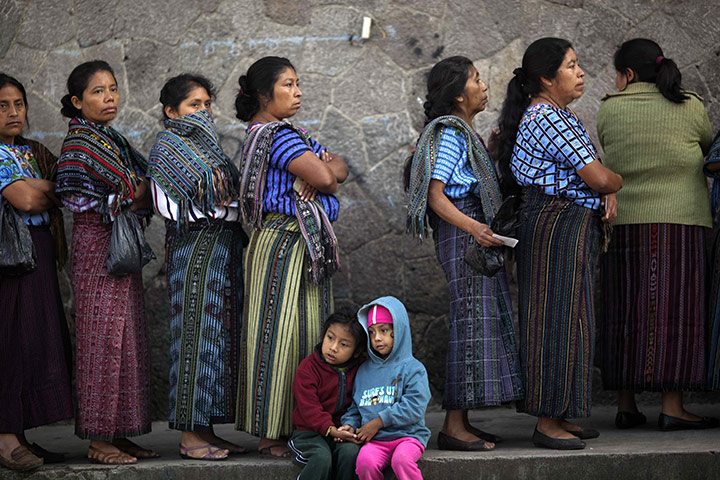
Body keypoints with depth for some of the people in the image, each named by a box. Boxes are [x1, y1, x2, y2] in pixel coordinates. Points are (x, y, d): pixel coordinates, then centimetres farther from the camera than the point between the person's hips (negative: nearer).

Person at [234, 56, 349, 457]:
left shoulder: (286, 134, 18)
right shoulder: (275, 134, -14)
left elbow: (340, 168, 13)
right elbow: (325, 178, -22)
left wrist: (323, 169, -8)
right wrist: (324, 167, 0)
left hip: (307, 243, 10)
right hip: (284, 241, -10)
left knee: (306, 332, 10)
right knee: (280, 333, -7)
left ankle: (296, 427, 16)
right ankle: (272, 435, -3)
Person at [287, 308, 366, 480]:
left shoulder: (359, 369, 5)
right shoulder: (307, 368, -7)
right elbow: (308, 407, -13)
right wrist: (330, 429, -24)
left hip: (342, 430, 3)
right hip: (310, 431, -3)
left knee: (350, 452, -29)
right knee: (322, 458, -31)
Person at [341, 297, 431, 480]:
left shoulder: (412, 368, 2)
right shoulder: (364, 371, 18)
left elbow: (414, 407, -9)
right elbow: (355, 408, 24)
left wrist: (379, 421, -11)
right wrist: (350, 424, 2)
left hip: (407, 436, -3)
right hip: (375, 440, 3)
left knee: (402, 459, -36)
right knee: (365, 461, -30)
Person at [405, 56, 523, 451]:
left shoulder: (463, 133, 20)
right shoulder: (450, 134, -12)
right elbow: (436, 196, -21)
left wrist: (493, 149, 24)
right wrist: (474, 227, -31)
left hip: (475, 233, 10)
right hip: (461, 235, -10)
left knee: (481, 321, 10)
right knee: (472, 321, -11)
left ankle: (461, 422, 13)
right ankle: (454, 426, -11)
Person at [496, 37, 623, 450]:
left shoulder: (553, 114, 17)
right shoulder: (550, 120, -17)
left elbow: (584, 173, 18)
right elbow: (597, 177, -21)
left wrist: (608, 194, -3)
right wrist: (618, 183, 1)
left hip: (565, 227, 11)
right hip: (559, 225, -11)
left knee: (562, 319, 12)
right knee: (558, 319, -8)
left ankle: (558, 417, 18)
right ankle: (547, 422, -5)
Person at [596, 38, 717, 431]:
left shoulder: (608, 111, 3)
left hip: (624, 221, 2)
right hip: (680, 222, -2)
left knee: (625, 312, 7)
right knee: (674, 311, 0)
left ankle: (626, 406, 9)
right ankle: (672, 406, -4)